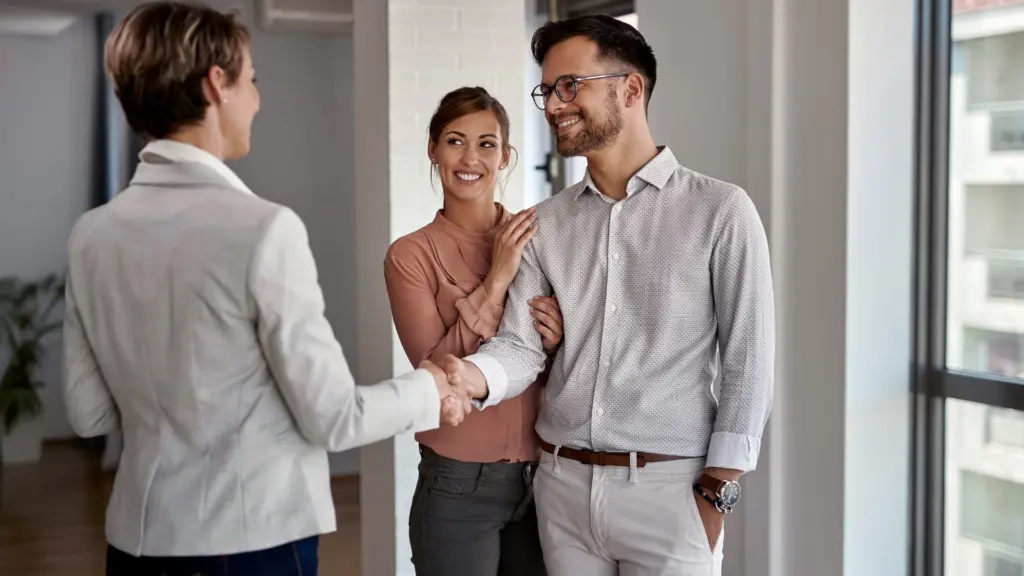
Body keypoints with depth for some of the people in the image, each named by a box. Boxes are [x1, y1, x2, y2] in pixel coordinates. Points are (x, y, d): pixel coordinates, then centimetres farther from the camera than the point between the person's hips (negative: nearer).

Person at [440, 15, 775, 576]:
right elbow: (520, 345, 0)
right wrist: (472, 376, -22)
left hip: (667, 487, -4)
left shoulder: (720, 211, -5)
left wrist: (716, 492, -8)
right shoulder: (544, 225, 7)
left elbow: (747, 362, -5)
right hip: (561, 484, 4)